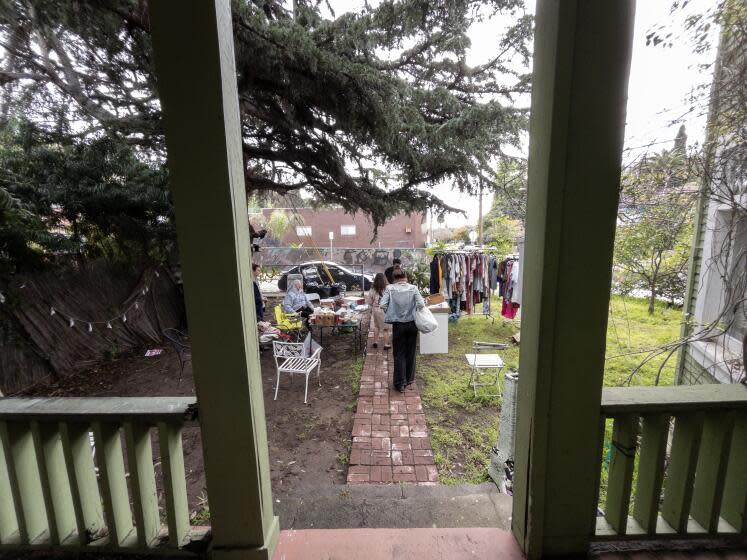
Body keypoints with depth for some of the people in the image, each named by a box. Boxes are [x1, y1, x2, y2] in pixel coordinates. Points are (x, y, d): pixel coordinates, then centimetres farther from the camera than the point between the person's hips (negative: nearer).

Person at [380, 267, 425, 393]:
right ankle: (409, 379, 29)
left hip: (398, 325, -2)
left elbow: (382, 305, -16)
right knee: (410, 352, 16)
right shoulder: (413, 288, -5)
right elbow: (421, 304, -14)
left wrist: (389, 313, 2)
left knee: (399, 354, 7)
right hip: (412, 324, 2)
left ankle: (400, 383, 10)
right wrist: (414, 309, 6)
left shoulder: (390, 288, -8)